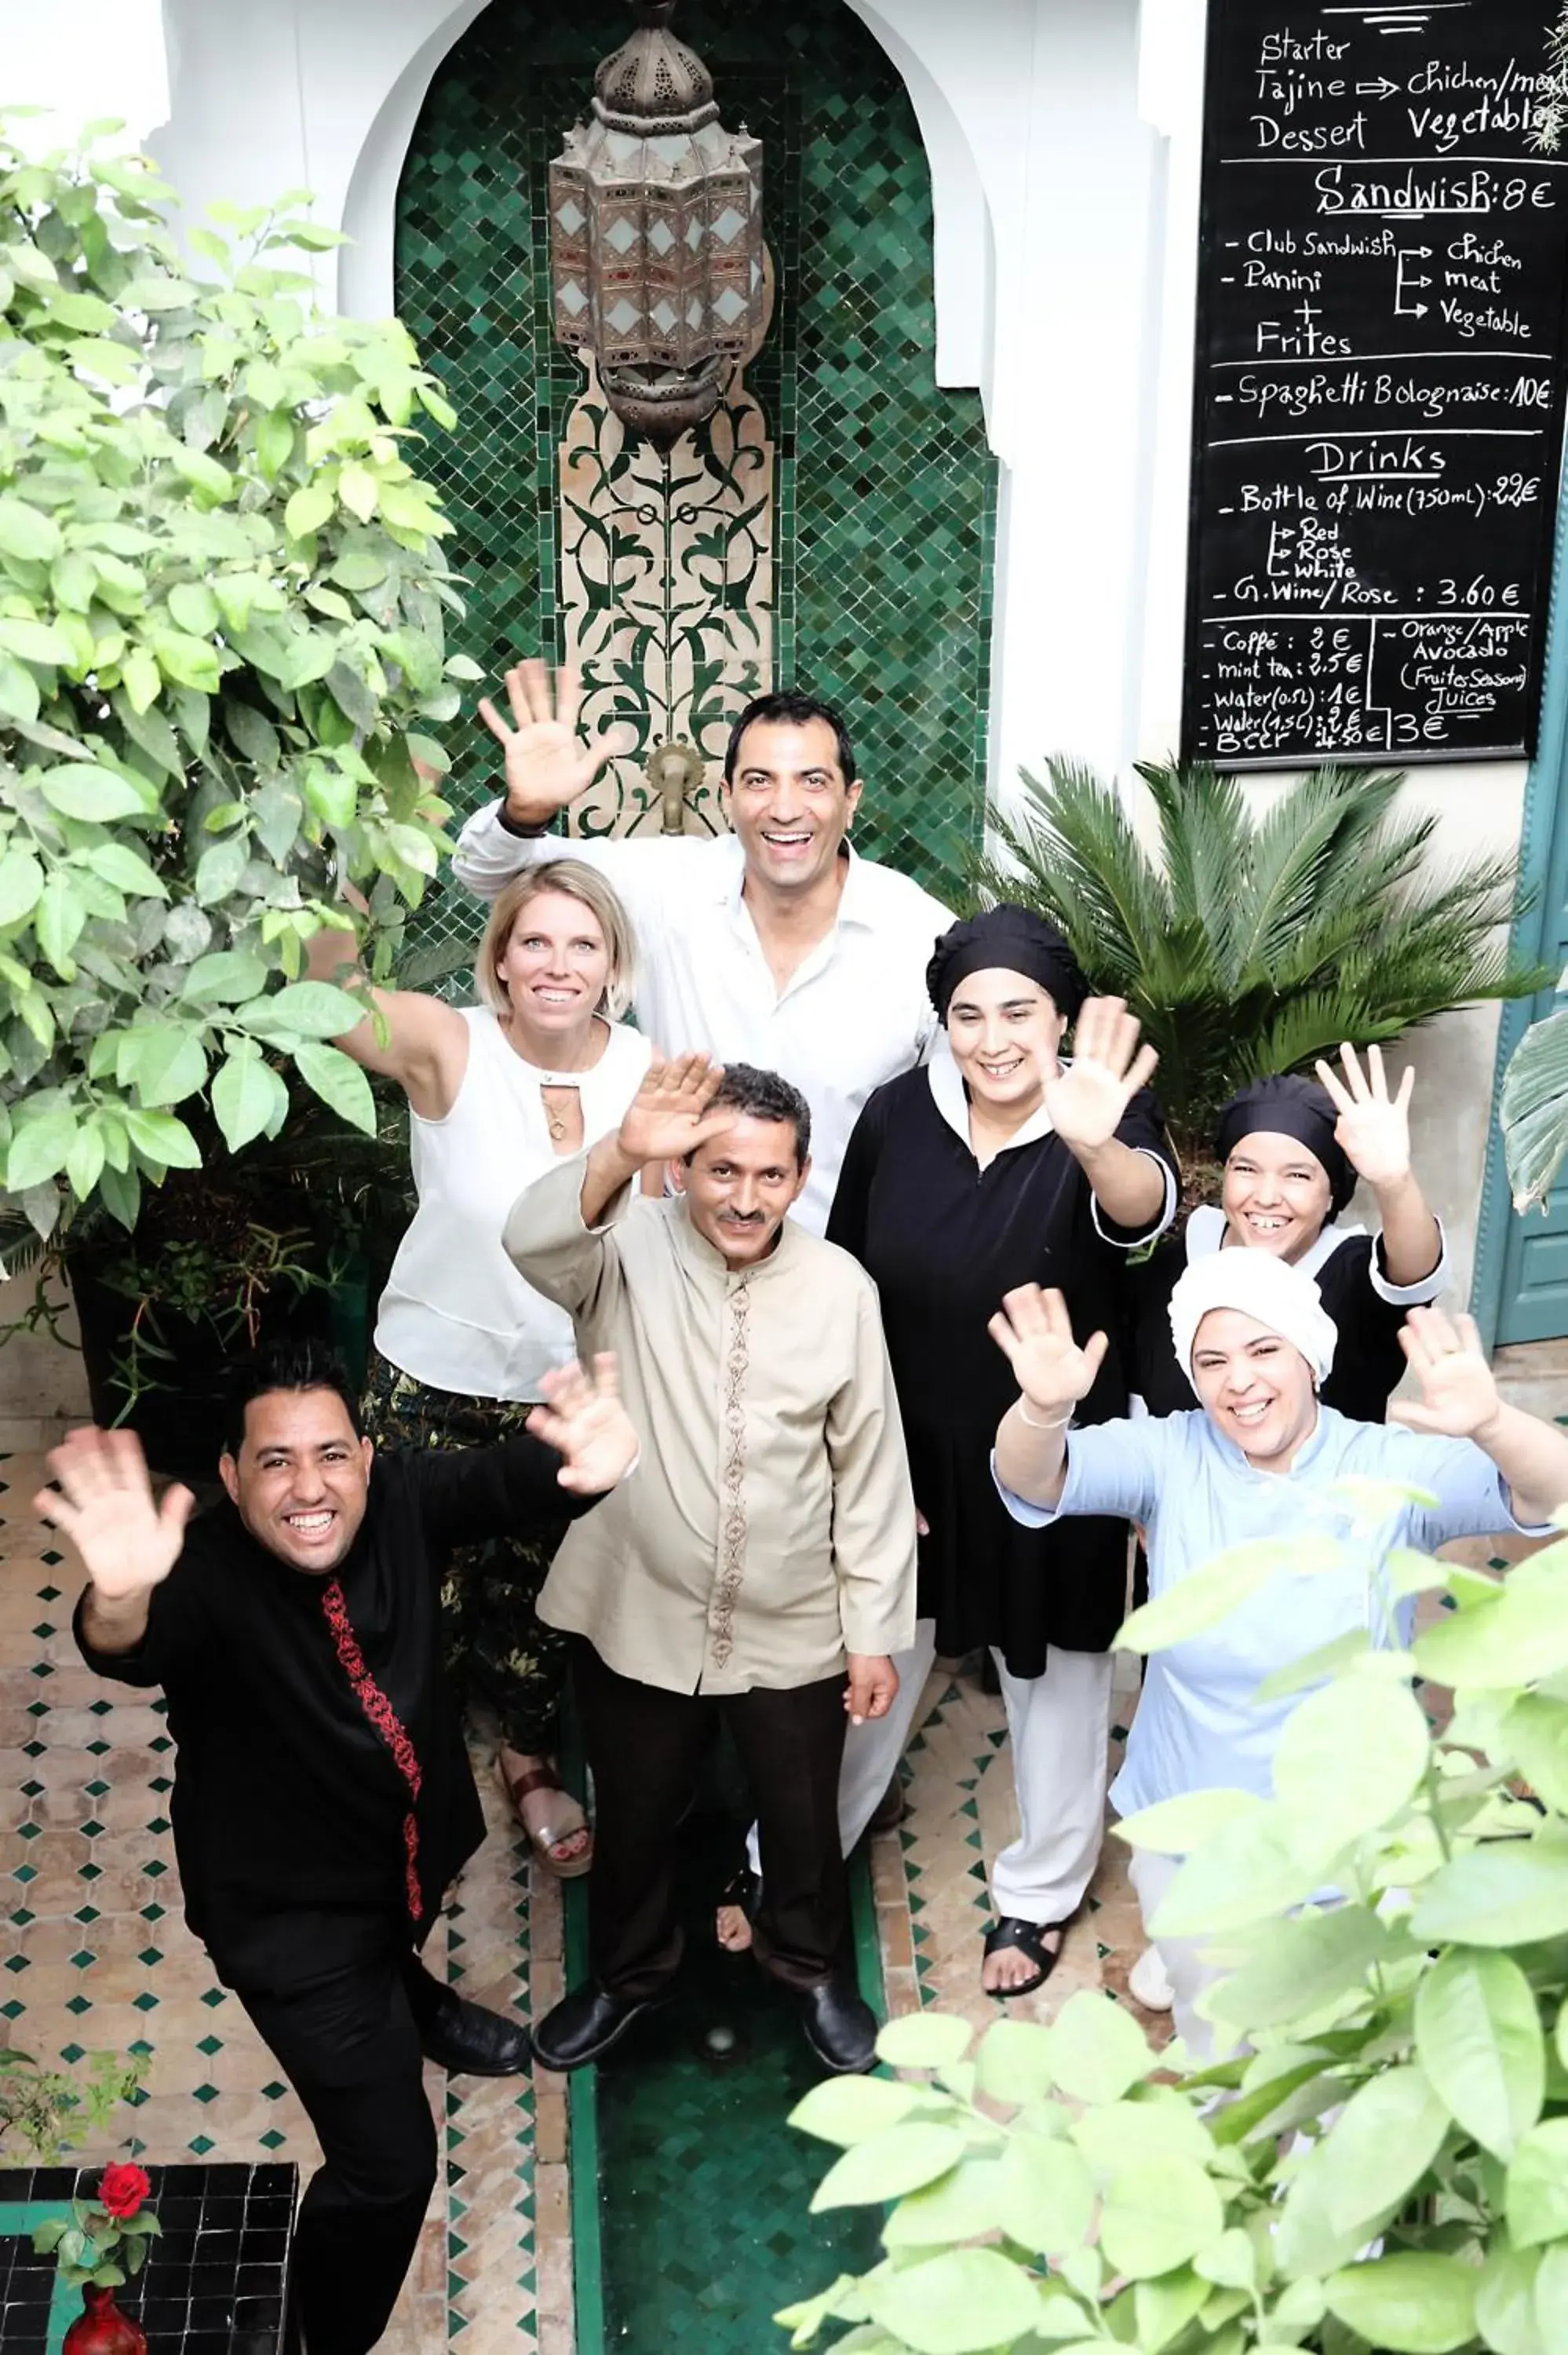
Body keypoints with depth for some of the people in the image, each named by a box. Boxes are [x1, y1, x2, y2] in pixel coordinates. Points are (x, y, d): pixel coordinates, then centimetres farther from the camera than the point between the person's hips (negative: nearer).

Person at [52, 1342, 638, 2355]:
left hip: (409, 1845, 6)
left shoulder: (401, 1501, -20)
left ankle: (414, 2003, 75)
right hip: (287, 1906, -5)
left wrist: (581, 1466, -61)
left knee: (394, 1942, 40)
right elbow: (135, 1650, -54)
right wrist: (121, 1597, -79)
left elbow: (502, 1482, -37)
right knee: (389, 2163, -1)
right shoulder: (209, 1575, -33)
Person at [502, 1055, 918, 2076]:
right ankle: (629, 1971, 50)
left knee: (804, 1818, 21)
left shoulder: (840, 1288, -12)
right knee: (635, 1819, 22)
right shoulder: (628, 1250, -15)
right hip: (638, 1616, 0)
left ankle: (813, 1966, 50)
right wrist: (622, 1153, -57)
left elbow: (870, 1468, -5)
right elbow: (532, 1240, -39)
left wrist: (876, 1630, -3)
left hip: (792, 1632, 0)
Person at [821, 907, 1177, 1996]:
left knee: (1056, 1667, 17)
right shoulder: (897, 1115, -11)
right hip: (905, 1447, 2)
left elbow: (1146, 1209, -42)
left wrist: (1096, 1145, -65)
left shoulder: (1103, 1116, -18)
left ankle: (1042, 1892, 40)